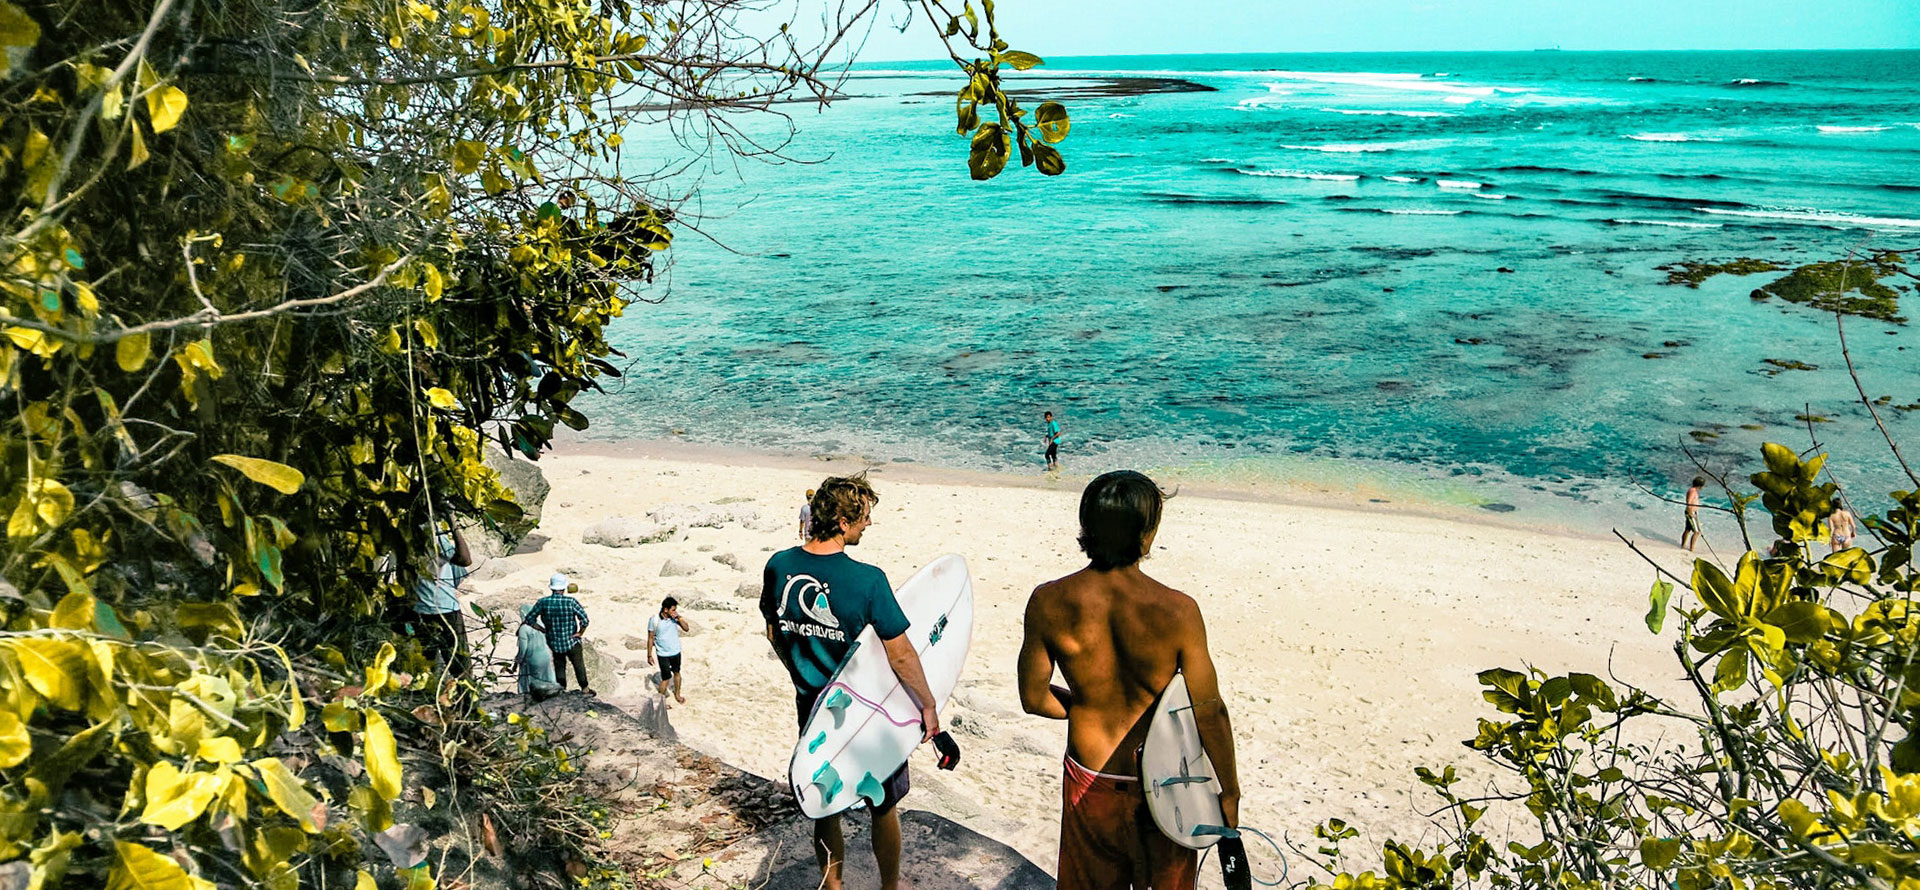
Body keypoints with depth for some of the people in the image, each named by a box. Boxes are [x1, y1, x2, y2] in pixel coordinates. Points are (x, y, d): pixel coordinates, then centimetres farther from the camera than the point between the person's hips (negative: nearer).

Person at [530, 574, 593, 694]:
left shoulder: (543, 602, -11)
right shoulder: (571, 602, -18)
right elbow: (584, 619, -22)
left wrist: (543, 629, 3)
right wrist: (580, 633, -7)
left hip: (554, 643, 2)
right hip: (572, 642, -2)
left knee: (559, 667, 21)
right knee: (579, 666, 18)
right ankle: (585, 689, 31)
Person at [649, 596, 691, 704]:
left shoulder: (675, 617, -9)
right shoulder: (654, 620, -19)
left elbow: (686, 628, -12)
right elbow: (650, 638, -11)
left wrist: (679, 617, -25)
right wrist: (649, 655, -7)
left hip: (676, 651, 4)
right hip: (663, 654, -4)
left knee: (676, 673, 21)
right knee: (666, 678, 0)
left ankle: (677, 695, 42)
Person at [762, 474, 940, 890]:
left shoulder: (778, 566, -9)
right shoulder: (868, 580, -26)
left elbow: (773, 633, 6)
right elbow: (901, 656, -20)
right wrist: (928, 706, -5)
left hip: (810, 706, 4)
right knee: (884, 805, 18)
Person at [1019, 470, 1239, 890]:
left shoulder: (1048, 603, -19)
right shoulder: (1177, 611, -25)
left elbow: (1034, 699, -7)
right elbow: (1210, 713, -15)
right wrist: (1229, 792, 0)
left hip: (1088, 779, 2)